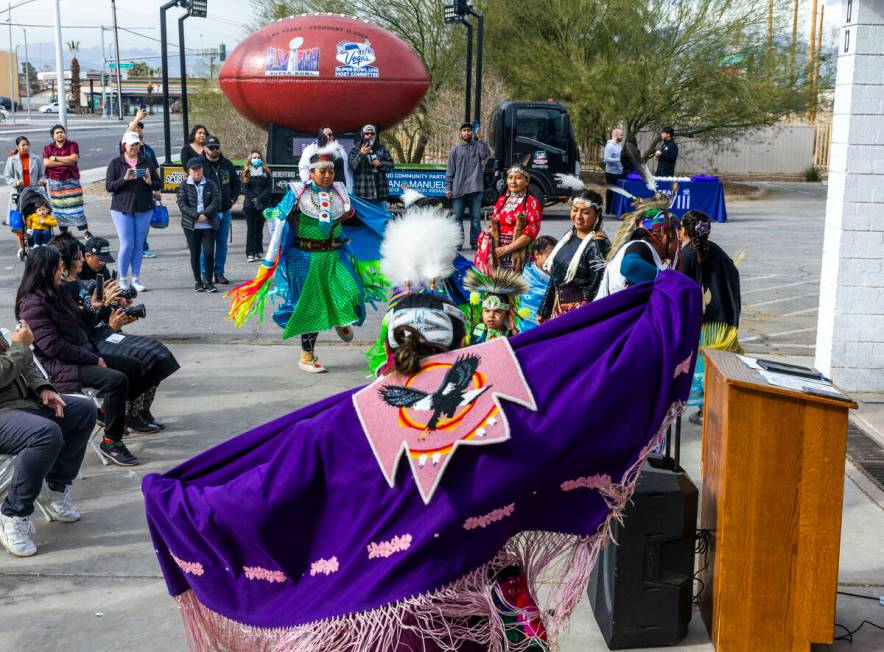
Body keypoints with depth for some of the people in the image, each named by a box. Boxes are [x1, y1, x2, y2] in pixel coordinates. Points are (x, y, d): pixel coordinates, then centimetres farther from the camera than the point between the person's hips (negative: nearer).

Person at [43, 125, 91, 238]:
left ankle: (85, 231, -6)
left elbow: (74, 158, -13)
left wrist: (56, 158, -8)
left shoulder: (72, 145, 5)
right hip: (55, 181, 2)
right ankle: (63, 232, 11)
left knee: (76, 206, -7)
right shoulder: (48, 148, 9)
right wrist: (66, 162, -10)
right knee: (59, 208, 3)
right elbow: (46, 163, -6)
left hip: (71, 180, -2)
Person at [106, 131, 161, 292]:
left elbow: (159, 184, 9)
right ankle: (123, 279, 7)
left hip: (144, 210, 3)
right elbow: (108, 186, -5)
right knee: (127, 245, -7)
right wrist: (124, 179, -19)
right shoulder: (116, 163, 2)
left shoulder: (147, 163, 9)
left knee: (139, 245, 5)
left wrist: (150, 182, -13)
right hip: (122, 209, -3)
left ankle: (135, 279, 13)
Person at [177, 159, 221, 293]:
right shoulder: (184, 186, 3)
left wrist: (205, 214, -15)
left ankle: (208, 281, 3)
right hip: (191, 225, 0)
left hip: (208, 225, 0)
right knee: (195, 253, 5)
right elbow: (182, 204, -5)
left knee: (209, 252, -7)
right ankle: (197, 281, 15)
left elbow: (216, 201, -1)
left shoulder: (210, 185, 6)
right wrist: (195, 216, -16)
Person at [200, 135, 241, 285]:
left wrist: (233, 199, 8)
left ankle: (219, 273, 17)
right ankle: (206, 274, 5)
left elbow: (237, 183, 20)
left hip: (225, 211, 5)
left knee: (222, 244, 9)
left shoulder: (227, 164, 10)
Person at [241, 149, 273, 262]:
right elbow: (245, 190, -1)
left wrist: (260, 198, -14)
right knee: (251, 229, -5)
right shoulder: (246, 172, 6)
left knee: (259, 229, 5)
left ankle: (259, 252, 9)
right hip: (250, 205, -1)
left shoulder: (266, 172, 8)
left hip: (263, 205, 1)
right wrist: (253, 199, -15)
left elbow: (269, 188, 0)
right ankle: (250, 253, -5)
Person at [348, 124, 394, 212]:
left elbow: (391, 165, 10)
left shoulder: (382, 149, 13)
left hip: (380, 192, 4)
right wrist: (361, 154, -20)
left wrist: (380, 164, -9)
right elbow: (353, 166, -8)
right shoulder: (356, 149, 4)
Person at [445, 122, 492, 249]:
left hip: (475, 188, 0)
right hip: (459, 189, 0)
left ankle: (475, 242, 8)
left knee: (476, 217, 2)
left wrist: (479, 139, -11)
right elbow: (450, 170, 7)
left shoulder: (477, 146, 8)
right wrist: (448, 187, 1)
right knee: (458, 217, 4)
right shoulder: (455, 149, 9)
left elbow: (486, 153, -13)